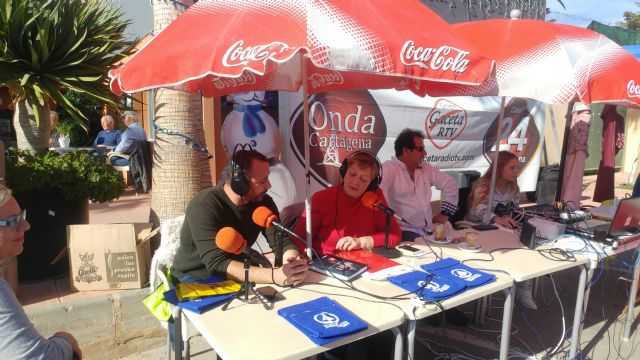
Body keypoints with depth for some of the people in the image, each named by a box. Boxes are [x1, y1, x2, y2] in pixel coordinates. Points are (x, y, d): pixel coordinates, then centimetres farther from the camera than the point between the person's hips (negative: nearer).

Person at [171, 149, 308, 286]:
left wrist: (294, 262, -36)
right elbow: (217, 264, -35)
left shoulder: (263, 202, -9)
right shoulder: (204, 205, -27)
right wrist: (274, 275, -47)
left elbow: (282, 241, -13)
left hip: (233, 276, 5)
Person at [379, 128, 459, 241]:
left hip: (428, 231, 7)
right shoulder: (389, 168, -9)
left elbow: (450, 184, 24)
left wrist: (445, 213, 17)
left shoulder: (426, 168, 14)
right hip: (404, 231, -7)